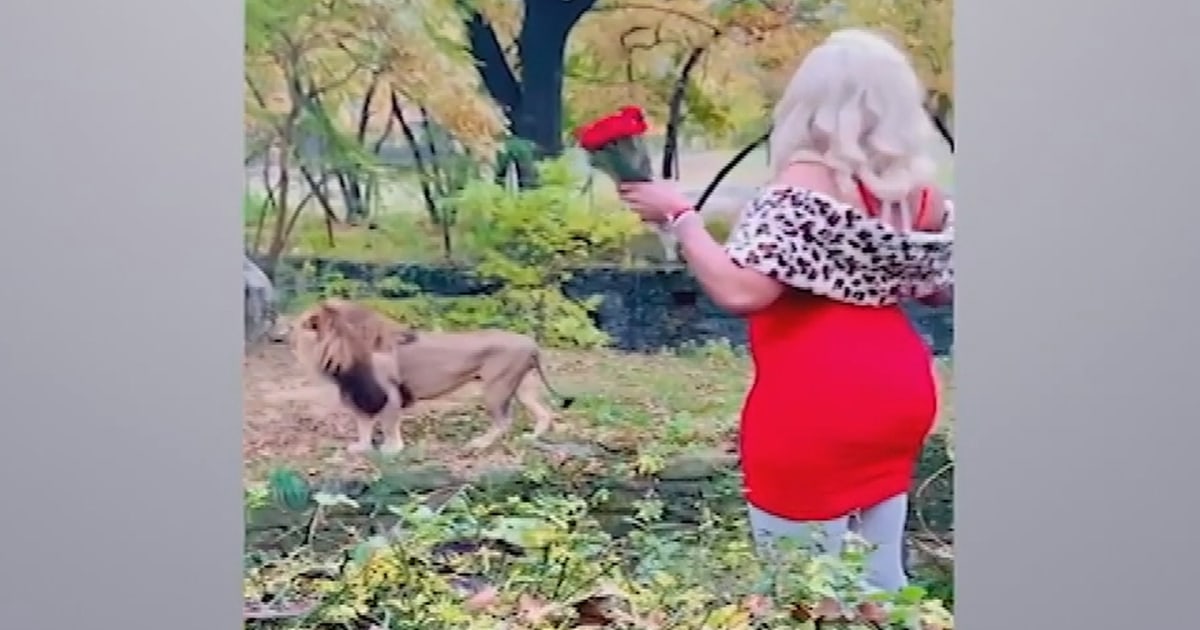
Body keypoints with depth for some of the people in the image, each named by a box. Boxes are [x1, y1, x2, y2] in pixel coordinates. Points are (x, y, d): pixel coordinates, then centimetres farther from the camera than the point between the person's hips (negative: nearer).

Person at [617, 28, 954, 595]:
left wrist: (679, 215, -13)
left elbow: (741, 291, -24)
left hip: (814, 409, -7)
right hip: (898, 393, 8)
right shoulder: (923, 190, 6)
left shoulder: (804, 186, -15)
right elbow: (937, 289, 18)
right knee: (876, 577, 19)